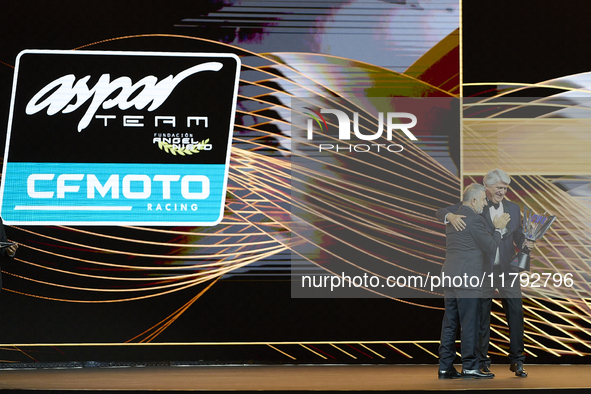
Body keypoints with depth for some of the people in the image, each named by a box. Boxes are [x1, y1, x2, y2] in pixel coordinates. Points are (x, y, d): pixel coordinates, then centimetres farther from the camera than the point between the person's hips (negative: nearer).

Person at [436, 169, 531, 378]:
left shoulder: (513, 208, 9)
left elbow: (517, 236, 13)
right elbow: (441, 212, -4)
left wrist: (524, 243, -10)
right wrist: (451, 216, -27)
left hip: (507, 270, 3)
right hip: (482, 269, -2)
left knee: (516, 313, -2)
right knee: (482, 317, 3)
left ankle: (516, 361, 9)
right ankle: (482, 363, 12)